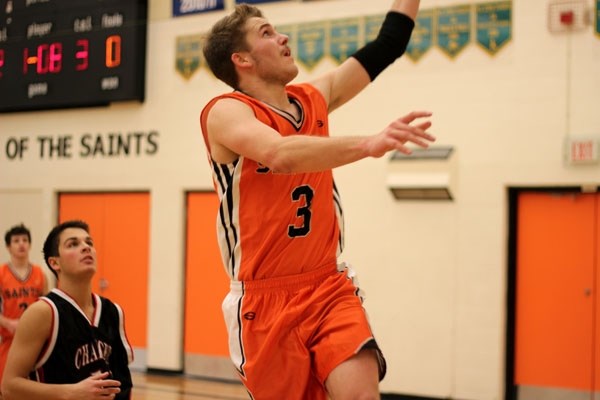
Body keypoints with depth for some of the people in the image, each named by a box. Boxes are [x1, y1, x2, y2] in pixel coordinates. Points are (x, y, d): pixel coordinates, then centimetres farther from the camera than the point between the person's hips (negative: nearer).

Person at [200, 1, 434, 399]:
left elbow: (386, 47, 16)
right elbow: (279, 155, -30)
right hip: (267, 302, -4)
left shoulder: (313, 98, 10)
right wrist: (367, 144, -42)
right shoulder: (225, 112, -9)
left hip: (331, 290, 4)